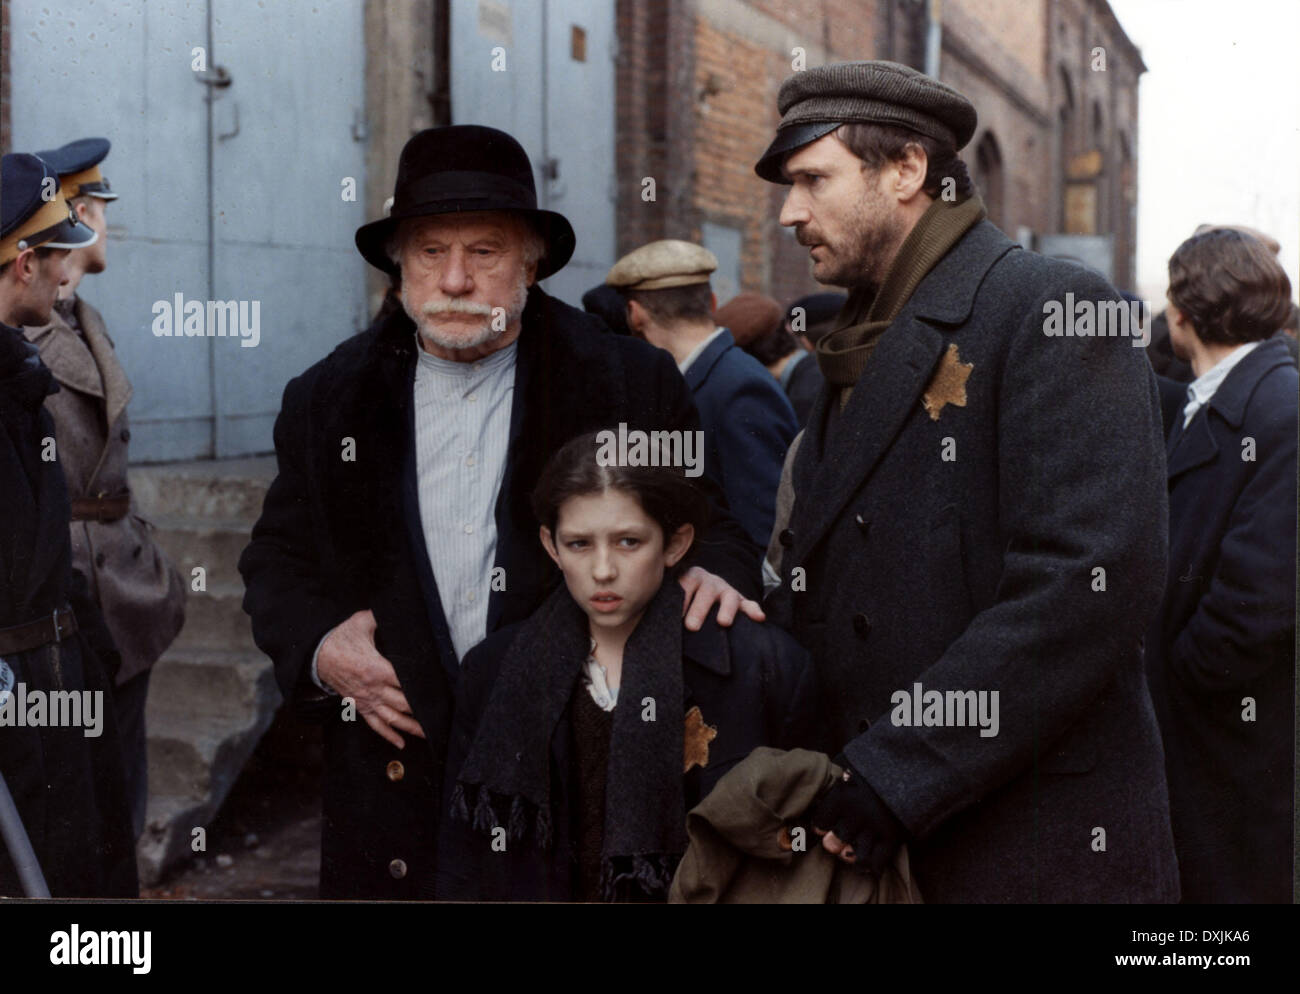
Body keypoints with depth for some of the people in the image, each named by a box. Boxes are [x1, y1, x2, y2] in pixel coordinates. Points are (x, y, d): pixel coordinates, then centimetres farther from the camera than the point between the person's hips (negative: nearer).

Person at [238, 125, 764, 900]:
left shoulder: (634, 385, -1)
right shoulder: (328, 400, 6)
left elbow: (707, 524, 5)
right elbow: (277, 560, 14)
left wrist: (712, 572, -18)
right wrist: (316, 646, -5)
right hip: (393, 772, 2)